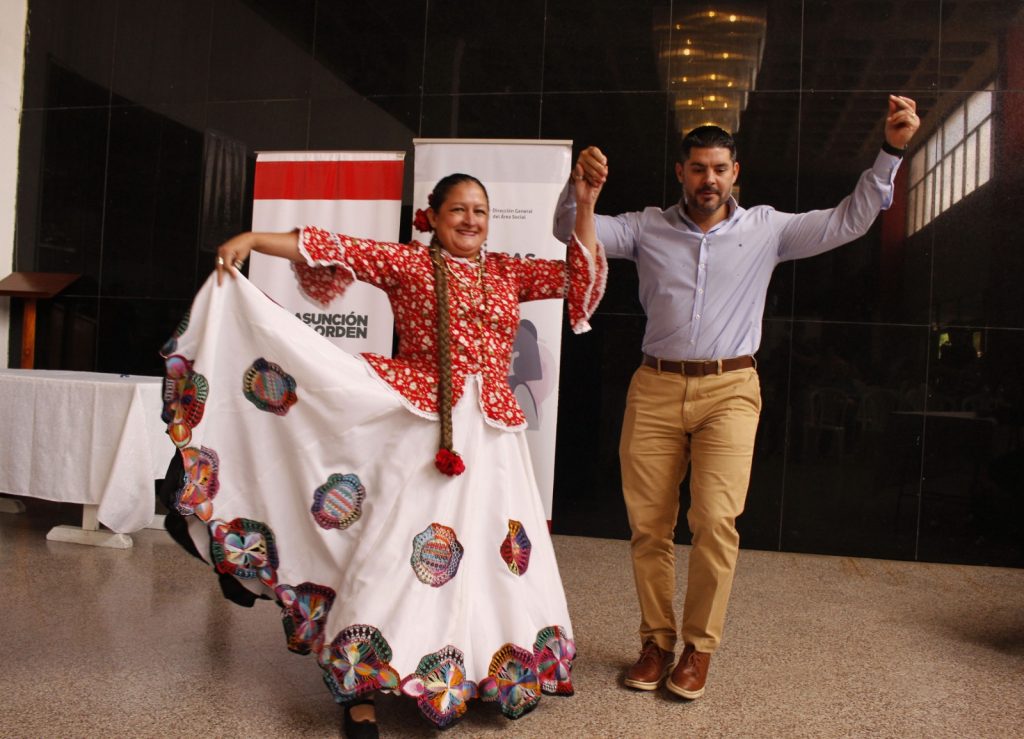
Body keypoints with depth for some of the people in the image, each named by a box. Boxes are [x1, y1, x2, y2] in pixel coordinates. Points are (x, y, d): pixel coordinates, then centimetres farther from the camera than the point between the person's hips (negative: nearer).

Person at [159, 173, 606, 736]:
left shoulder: (507, 272, 13)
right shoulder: (406, 263, 3)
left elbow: (580, 275, 10)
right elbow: (337, 249, -3)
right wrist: (253, 239, -9)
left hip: (493, 433, 5)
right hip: (422, 428, -4)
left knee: (501, 556, 10)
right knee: (397, 549, -4)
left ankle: (504, 673, 29)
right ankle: (360, 687, 9)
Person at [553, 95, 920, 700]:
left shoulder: (766, 229, 7)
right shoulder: (648, 228, 8)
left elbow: (848, 221, 4)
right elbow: (573, 233, 3)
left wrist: (891, 150, -6)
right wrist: (579, 192, -19)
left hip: (729, 390, -1)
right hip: (655, 388, 2)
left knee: (716, 520, -11)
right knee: (648, 524, 4)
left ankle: (699, 646, 8)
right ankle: (657, 641, 20)